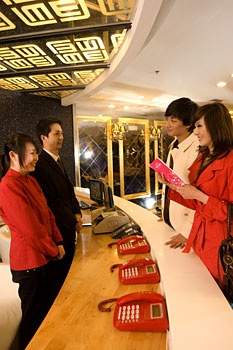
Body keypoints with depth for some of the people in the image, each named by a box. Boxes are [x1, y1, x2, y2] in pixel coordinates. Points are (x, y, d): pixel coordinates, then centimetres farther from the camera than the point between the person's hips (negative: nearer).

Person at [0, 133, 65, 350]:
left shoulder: (30, 180, 6)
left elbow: (47, 213, 9)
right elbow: (31, 228, -23)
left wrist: (58, 242, 1)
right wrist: (53, 250, -11)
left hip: (42, 257, 9)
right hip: (29, 261, -9)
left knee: (44, 309, 24)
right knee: (33, 316, 12)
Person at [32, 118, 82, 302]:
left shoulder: (57, 161, 10)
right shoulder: (41, 164, -20)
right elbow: (52, 201, -21)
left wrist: (77, 213, 0)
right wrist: (73, 221, -12)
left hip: (69, 226, 9)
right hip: (58, 230, -9)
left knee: (68, 270, 22)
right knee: (60, 274, 9)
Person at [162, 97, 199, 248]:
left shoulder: (197, 148, -19)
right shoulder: (174, 146, 7)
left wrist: (187, 232, -19)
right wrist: (165, 215, 12)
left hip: (185, 223, -7)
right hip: (170, 221, 7)